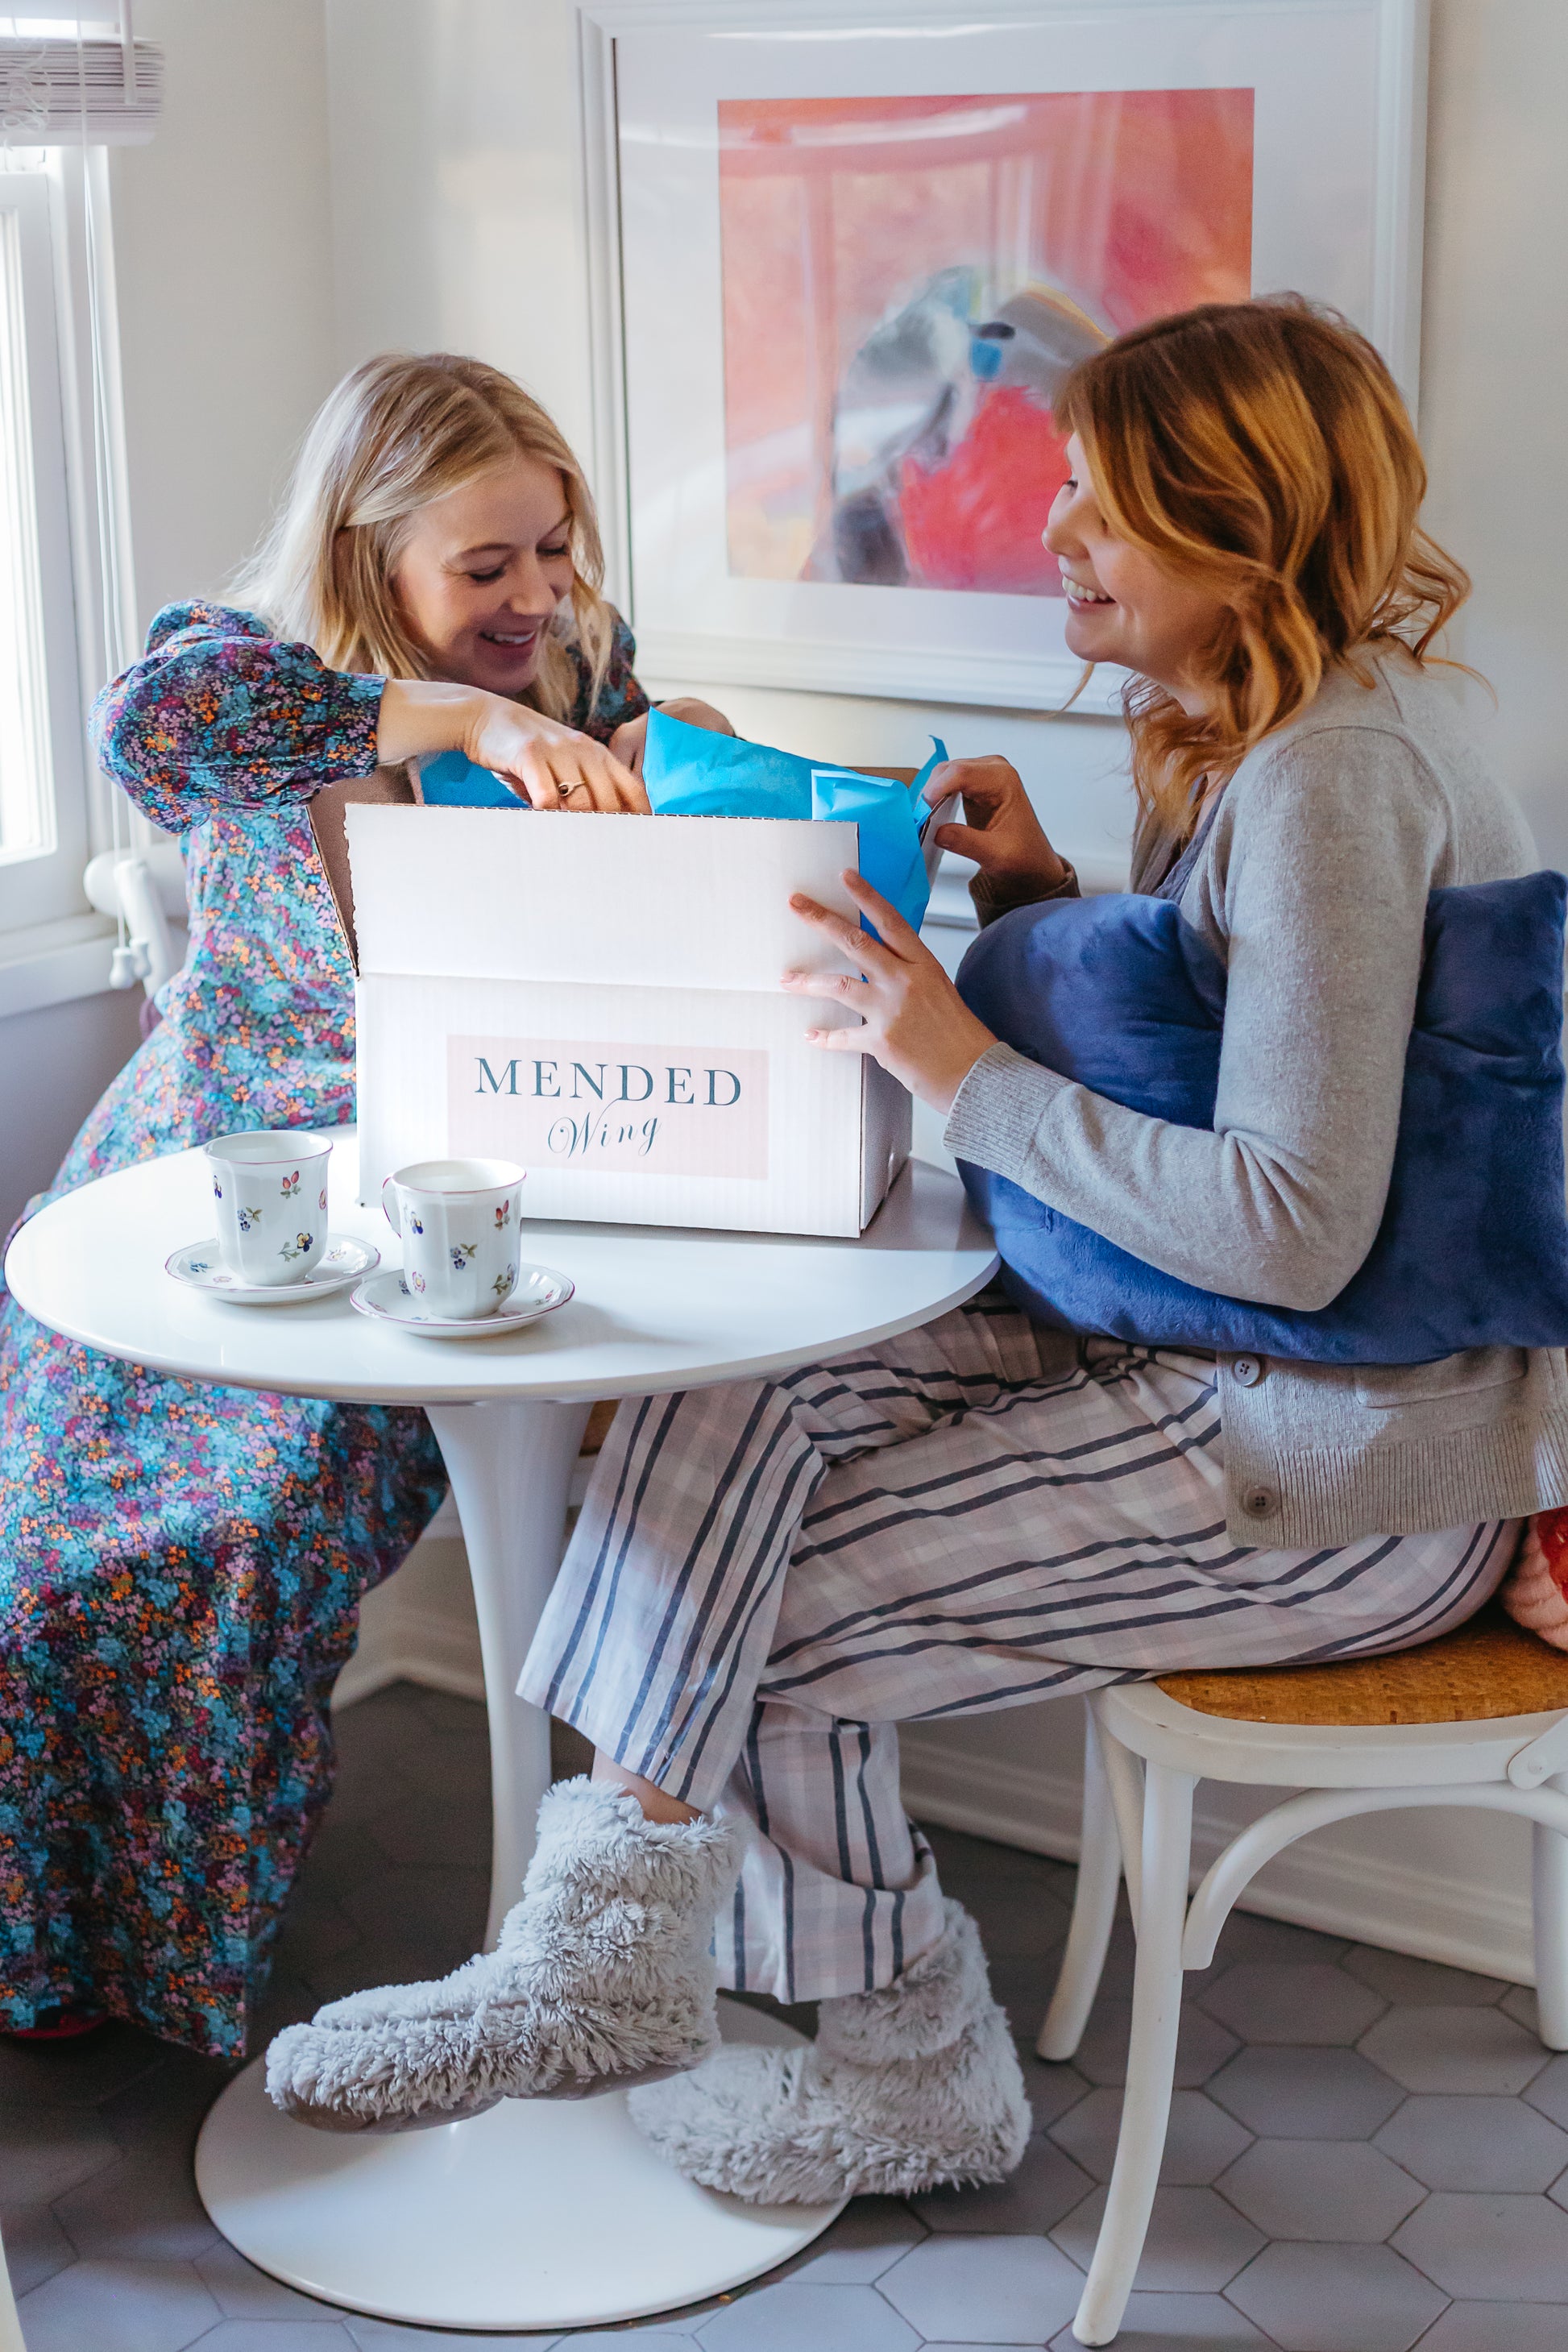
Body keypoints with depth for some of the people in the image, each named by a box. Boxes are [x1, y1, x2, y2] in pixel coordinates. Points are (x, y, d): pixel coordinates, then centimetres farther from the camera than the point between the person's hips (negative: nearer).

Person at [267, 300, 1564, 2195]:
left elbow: (1295, 1230, -26)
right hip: (1210, 1357, 10)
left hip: (1358, 1458, -9)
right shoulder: (1239, 724, 11)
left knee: (768, 1607, -10)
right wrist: (1039, 901, 2)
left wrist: (967, 1070, -21)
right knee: (741, 1406, -5)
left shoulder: (1336, 773, -22)